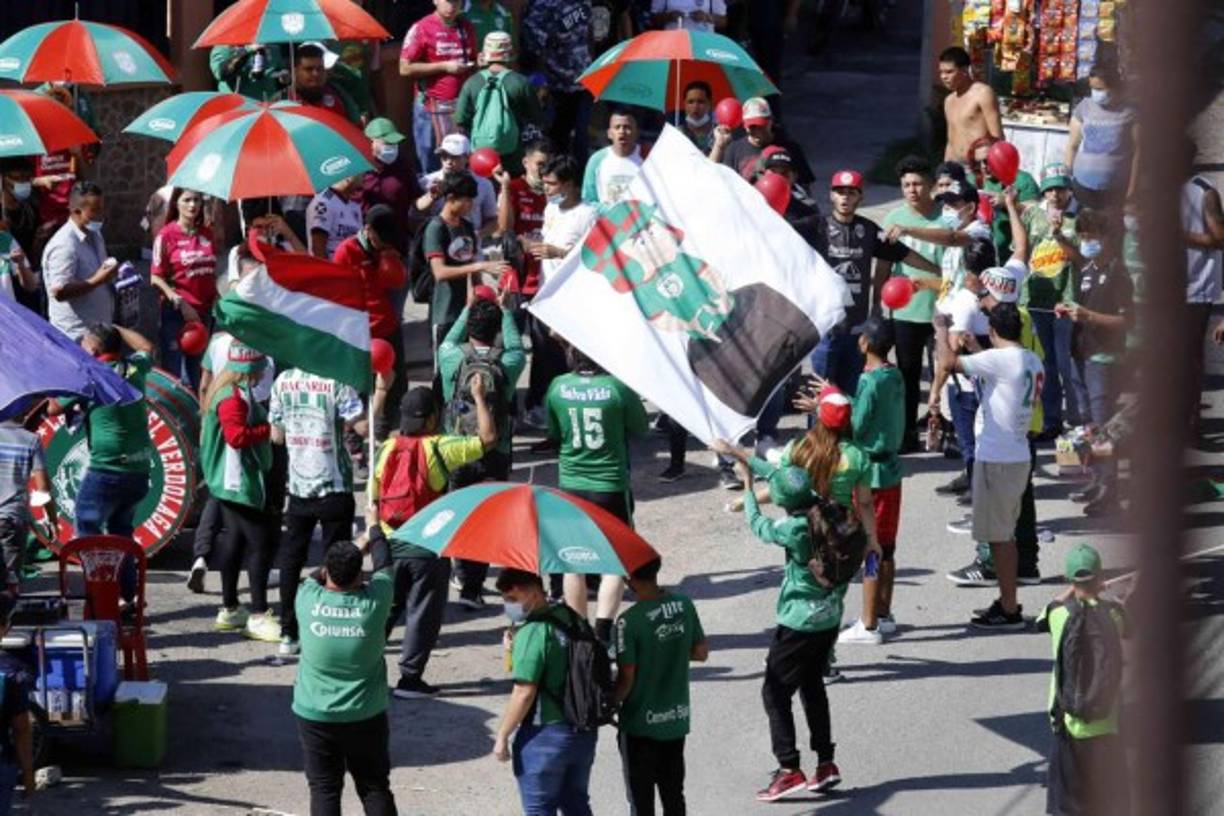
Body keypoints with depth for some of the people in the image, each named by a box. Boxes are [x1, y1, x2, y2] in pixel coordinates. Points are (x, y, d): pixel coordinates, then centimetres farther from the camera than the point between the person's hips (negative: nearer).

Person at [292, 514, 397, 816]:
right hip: (366, 717, 0)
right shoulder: (373, 603, -13)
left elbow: (315, 577, 12)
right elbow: (383, 564, 7)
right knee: (375, 788, 10)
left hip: (315, 716, 0)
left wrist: (345, 557, 27)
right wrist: (374, 527, 25)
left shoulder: (308, 600, -13)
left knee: (324, 790, 5)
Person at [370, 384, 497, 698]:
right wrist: (479, 397, -3)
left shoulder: (386, 449, 0)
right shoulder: (439, 449, -13)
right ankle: (409, 678, 6)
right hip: (428, 546, -4)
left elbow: (373, 499, 5)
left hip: (390, 543, 4)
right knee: (422, 613, 5)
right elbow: (488, 439, -12)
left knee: (385, 609, 16)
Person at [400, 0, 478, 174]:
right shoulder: (421, 29, -5)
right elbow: (405, 68, -10)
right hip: (433, 107, -4)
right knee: (432, 168, 0)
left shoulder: (467, 28, 11)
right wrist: (444, 66, -13)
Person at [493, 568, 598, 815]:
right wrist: (516, 651, 6)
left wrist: (502, 736, -13)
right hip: (584, 733, 8)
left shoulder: (533, 632, -19)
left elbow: (525, 693, -21)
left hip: (545, 734, -8)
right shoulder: (572, 619, 6)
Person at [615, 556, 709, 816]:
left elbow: (626, 679, -18)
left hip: (641, 723, -5)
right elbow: (701, 653, 6)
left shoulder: (629, 621, -22)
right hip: (678, 718, 5)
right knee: (674, 794, 17)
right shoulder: (684, 605, -5)